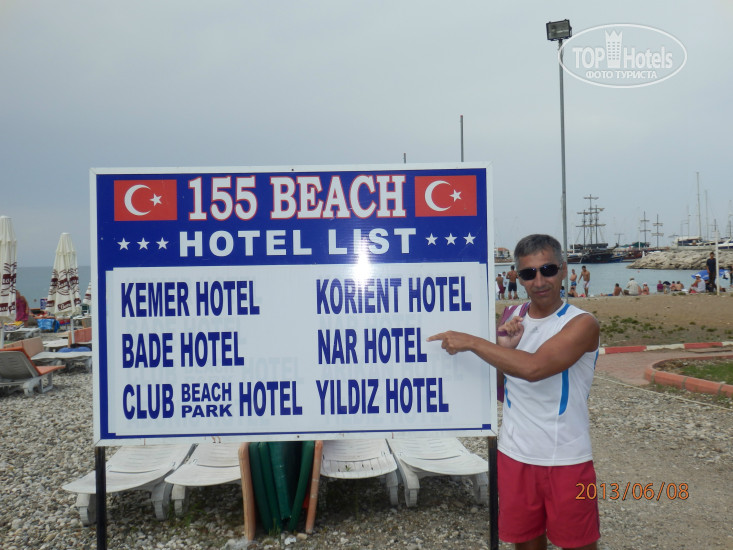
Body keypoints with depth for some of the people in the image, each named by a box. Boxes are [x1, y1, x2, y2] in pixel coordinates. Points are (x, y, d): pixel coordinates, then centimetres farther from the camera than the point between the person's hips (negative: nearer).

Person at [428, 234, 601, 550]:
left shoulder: (582, 324, -13)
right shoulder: (513, 321, 4)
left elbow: (534, 367, -30)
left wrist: (471, 342, -23)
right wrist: (503, 348, -9)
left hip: (566, 460, -4)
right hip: (515, 455, 5)